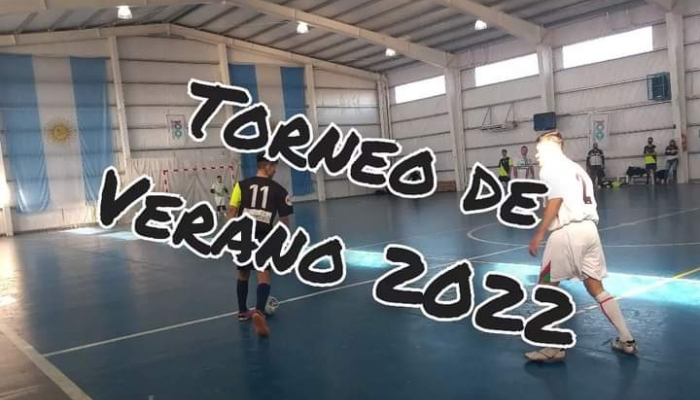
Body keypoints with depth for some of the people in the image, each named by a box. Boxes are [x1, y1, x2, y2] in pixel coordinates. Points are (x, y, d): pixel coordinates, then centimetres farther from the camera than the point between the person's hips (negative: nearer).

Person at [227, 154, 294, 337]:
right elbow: (285, 220, 10)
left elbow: (232, 211, 0)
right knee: (264, 275, -5)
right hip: (264, 236, -3)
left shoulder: (242, 185, 8)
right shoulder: (278, 189, 6)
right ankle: (259, 311, -29)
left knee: (243, 274, 21)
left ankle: (243, 312, 37)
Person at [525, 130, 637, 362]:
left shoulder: (550, 167, -1)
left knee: (546, 287, 2)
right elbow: (586, 200, 19)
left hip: (567, 231, -8)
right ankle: (626, 340, 18)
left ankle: (555, 347, 2)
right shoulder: (575, 167, 24)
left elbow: (555, 201, -13)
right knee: (596, 287, 16)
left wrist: (538, 234, -14)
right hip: (588, 228, 8)